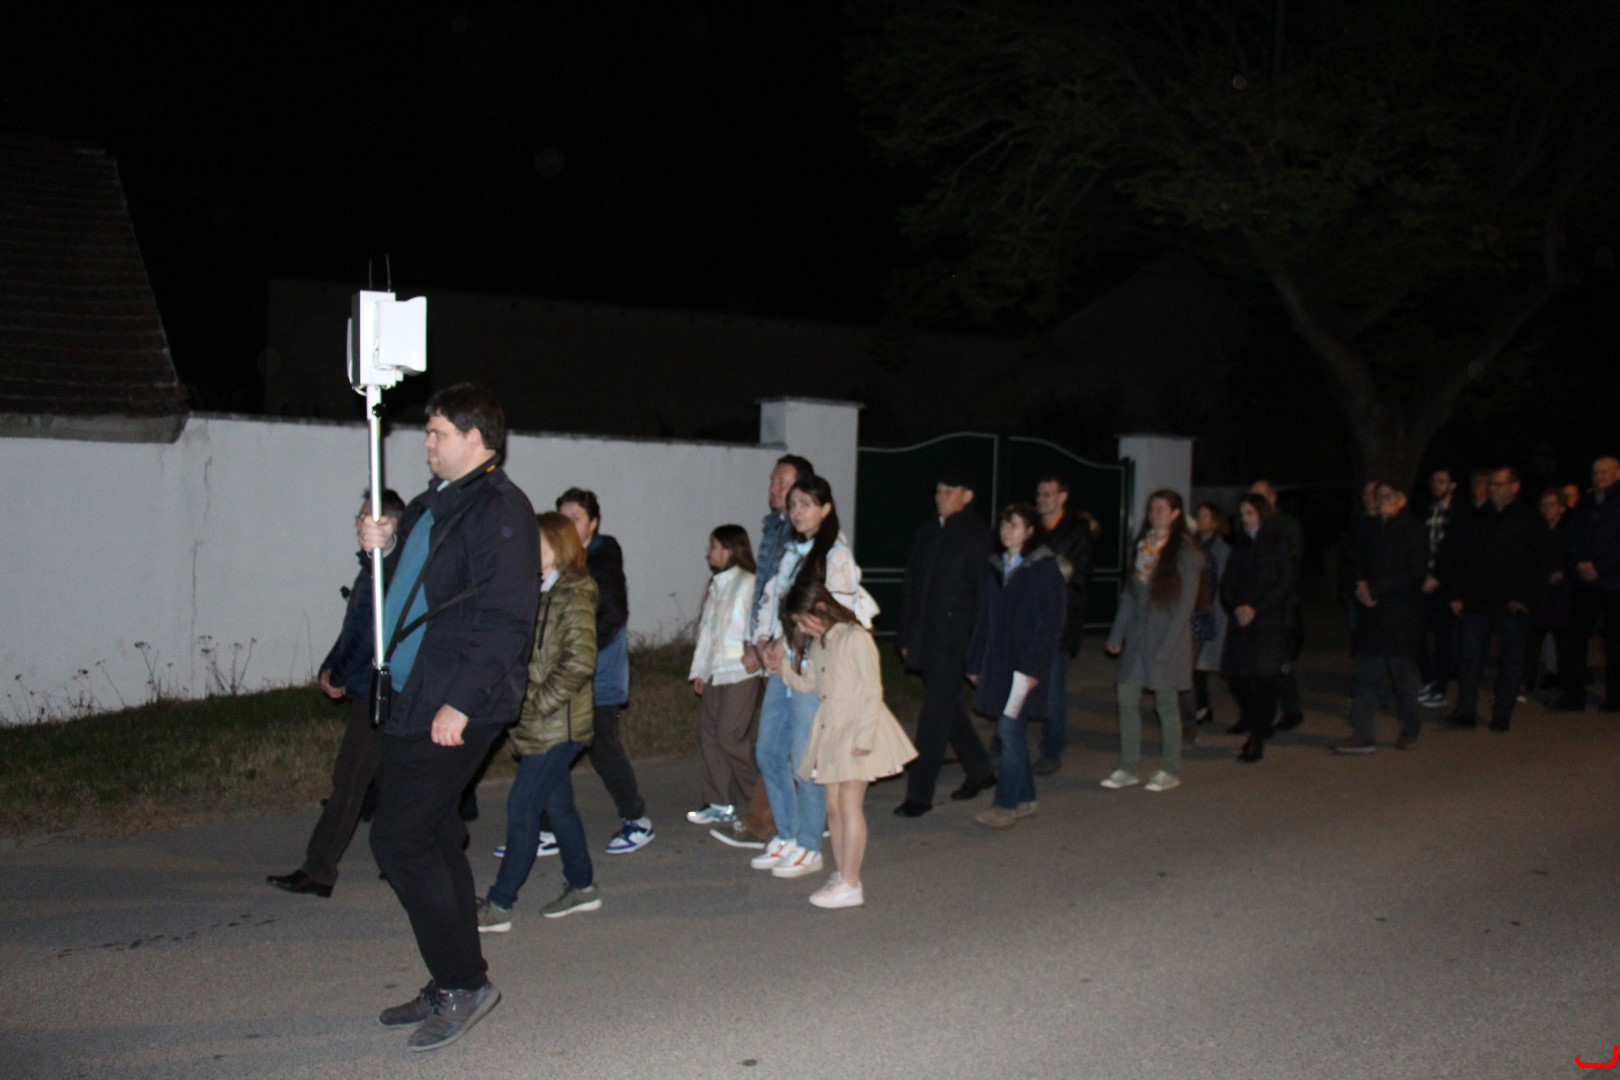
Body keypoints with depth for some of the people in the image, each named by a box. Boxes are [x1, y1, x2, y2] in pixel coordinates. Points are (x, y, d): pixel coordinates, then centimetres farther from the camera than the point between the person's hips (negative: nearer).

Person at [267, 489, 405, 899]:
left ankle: (319, 872, -1)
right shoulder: (371, 566, 15)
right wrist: (330, 668, 6)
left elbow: (370, 634, -21)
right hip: (368, 693, 10)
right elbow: (352, 627, 19)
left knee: (349, 780, -5)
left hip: (377, 695, -10)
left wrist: (340, 678, -11)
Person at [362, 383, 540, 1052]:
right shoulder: (436, 503, 18)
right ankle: (453, 986, 25)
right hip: (416, 700, 10)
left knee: (399, 840, -9)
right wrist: (385, 548, 6)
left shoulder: (499, 509, -13)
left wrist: (460, 702, -24)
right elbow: (414, 586, 26)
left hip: (454, 709, -10)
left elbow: (505, 619, -20)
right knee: (433, 838, 14)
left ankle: (463, 982, 2)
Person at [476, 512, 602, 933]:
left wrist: (538, 701, -18)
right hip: (538, 725, 8)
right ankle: (581, 887, 27)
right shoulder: (539, 591, 13)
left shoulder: (574, 594, -13)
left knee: (522, 805, -5)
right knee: (557, 804, 15)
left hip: (557, 725, -8)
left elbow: (579, 662, -20)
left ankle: (498, 906, 1)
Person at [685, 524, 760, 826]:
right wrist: (699, 670, 13)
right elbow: (705, 630, 16)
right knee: (708, 735, 5)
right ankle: (719, 804, 11)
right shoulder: (716, 585, 16)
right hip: (713, 672, 8)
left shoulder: (748, 583, -8)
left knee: (729, 736, -9)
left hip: (739, 673, -8)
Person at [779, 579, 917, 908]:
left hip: (856, 730, -8)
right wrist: (784, 667, -1)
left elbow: (873, 691, -15)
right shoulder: (815, 644, 12)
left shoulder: (855, 638, -14)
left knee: (849, 804, -7)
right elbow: (808, 685, 13)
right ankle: (841, 875, 18)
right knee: (833, 806, 9)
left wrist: (864, 737, -20)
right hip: (829, 732, 8)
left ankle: (850, 885, -4)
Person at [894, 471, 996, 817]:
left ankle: (919, 794, -1)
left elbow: (981, 590, -10)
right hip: (925, 638, 7)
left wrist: (973, 643, -14)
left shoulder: (975, 535, -7)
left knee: (935, 714, -5)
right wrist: (906, 635, 12)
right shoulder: (928, 531, 12)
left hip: (953, 637, -7)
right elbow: (911, 584, 14)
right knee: (947, 708, 16)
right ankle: (980, 771, 33)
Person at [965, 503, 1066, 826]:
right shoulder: (997, 568, 13)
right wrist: (975, 663, 12)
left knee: (1009, 728, -9)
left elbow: (1050, 624, -11)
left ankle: (1006, 805, -3)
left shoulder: (1045, 570, -7)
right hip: (997, 661, 7)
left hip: (1024, 663, -7)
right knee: (1012, 730, 11)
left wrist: (1033, 666, -17)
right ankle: (1024, 799, 20)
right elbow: (984, 620, 15)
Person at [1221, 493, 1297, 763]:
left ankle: (1257, 739, -3)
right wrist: (1236, 607, -9)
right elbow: (1227, 583, 10)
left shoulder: (1276, 544, 0)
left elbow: (1285, 584, -7)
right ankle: (1249, 718, 30)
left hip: (1269, 622, -5)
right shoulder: (1240, 546, 14)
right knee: (1235, 675, 2)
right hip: (1240, 620, 5)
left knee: (1265, 678, -8)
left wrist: (1256, 608, -14)